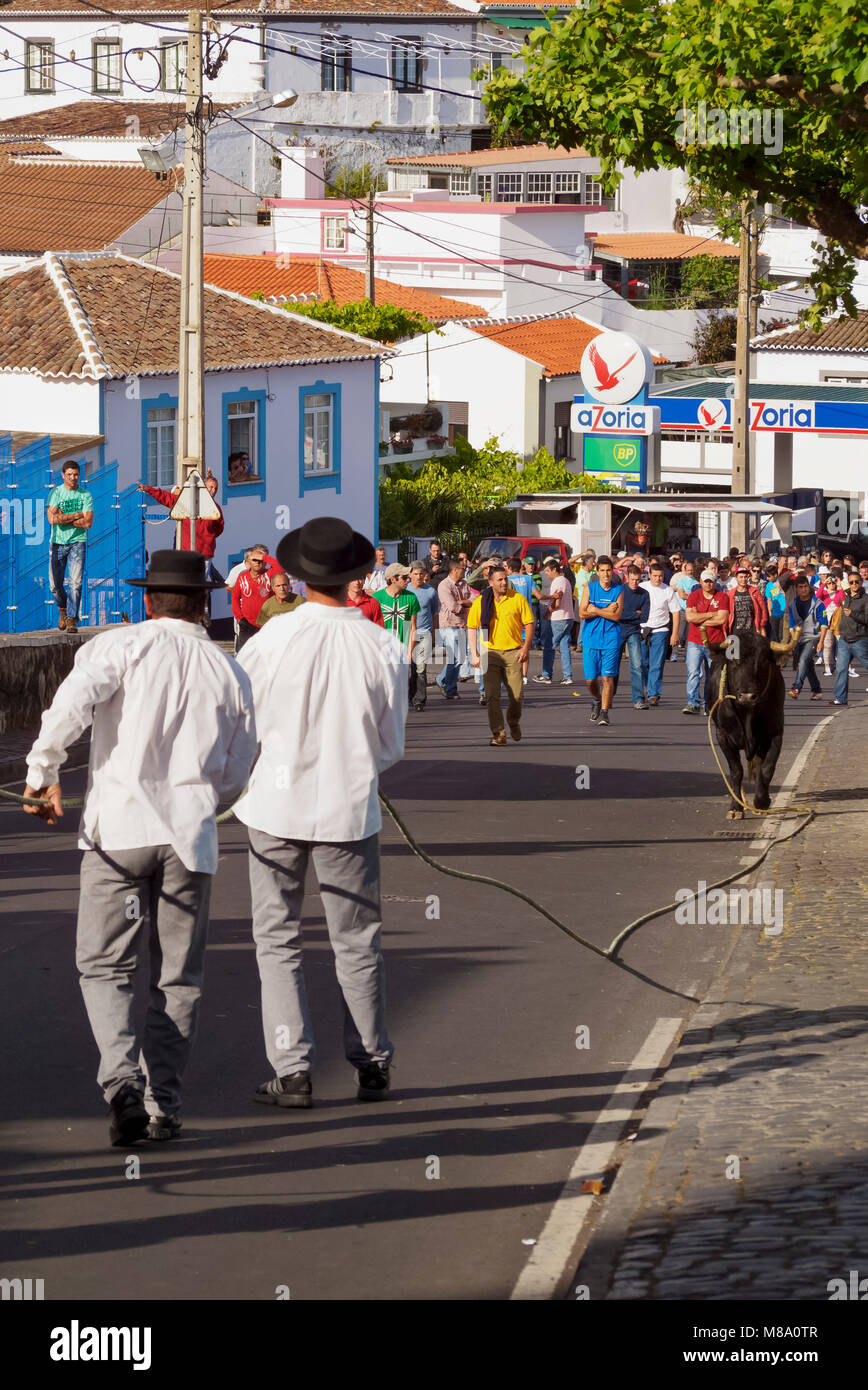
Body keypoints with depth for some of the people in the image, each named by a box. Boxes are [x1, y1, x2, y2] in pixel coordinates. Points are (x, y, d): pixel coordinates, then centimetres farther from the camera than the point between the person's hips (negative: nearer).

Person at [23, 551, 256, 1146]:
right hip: (192, 831, 2)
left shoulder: (122, 646, 0)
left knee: (107, 967, 3)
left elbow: (73, 701, -18)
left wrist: (44, 772, -6)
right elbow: (236, 775, 14)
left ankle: (123, 1079, -19)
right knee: (178, 978, 10)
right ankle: (163, 1106, 8)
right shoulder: (230, 673, 10)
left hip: (120, 825, -2)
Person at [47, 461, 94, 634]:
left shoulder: (85, 495, 2)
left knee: (76, 582, -14)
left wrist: (64, 518, -9)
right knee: (55, 584, 4)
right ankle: (63, 608, 34)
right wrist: (77, 515, -10)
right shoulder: (55, 492, 1)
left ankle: (71, 620, -11)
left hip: (77, 541, -1)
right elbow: (52, 518, -13)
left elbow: (87, 523, -7)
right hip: (57, 542, 1)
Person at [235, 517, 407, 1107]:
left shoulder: (273, 639, -14)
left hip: (277, 805, -1)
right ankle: (372, 1065, 21)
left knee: (278, 941, 7)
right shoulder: (384, 649, -9)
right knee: (357, 943, 14)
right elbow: (391, 747, 1)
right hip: (351, 809, 1)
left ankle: (292, 1071, 3)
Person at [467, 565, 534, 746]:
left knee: (517, 694, 0)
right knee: (492, 695, -8)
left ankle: (513, 721, 30)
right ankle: (498, 734, -4)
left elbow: (529, 624, 5)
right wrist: (474, 654, 0)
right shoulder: (481, 602, 0)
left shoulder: (518, 599, -1)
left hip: (513, 652, 0)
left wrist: (526, 647, -6)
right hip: (490, 652, 0)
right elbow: (472, 627, 7)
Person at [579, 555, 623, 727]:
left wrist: (596, 610, -10)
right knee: (590, 679, 3)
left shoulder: (618, 590, 3)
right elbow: (583, 613, -5)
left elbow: (616, 616, -7)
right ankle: (597, 701, 32)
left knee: (607, 677, -7)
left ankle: (604, 712, -2)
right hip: (591, 639, 1)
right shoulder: (589, 588, 3)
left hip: (611, 640, -1)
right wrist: (607, 610, -9)